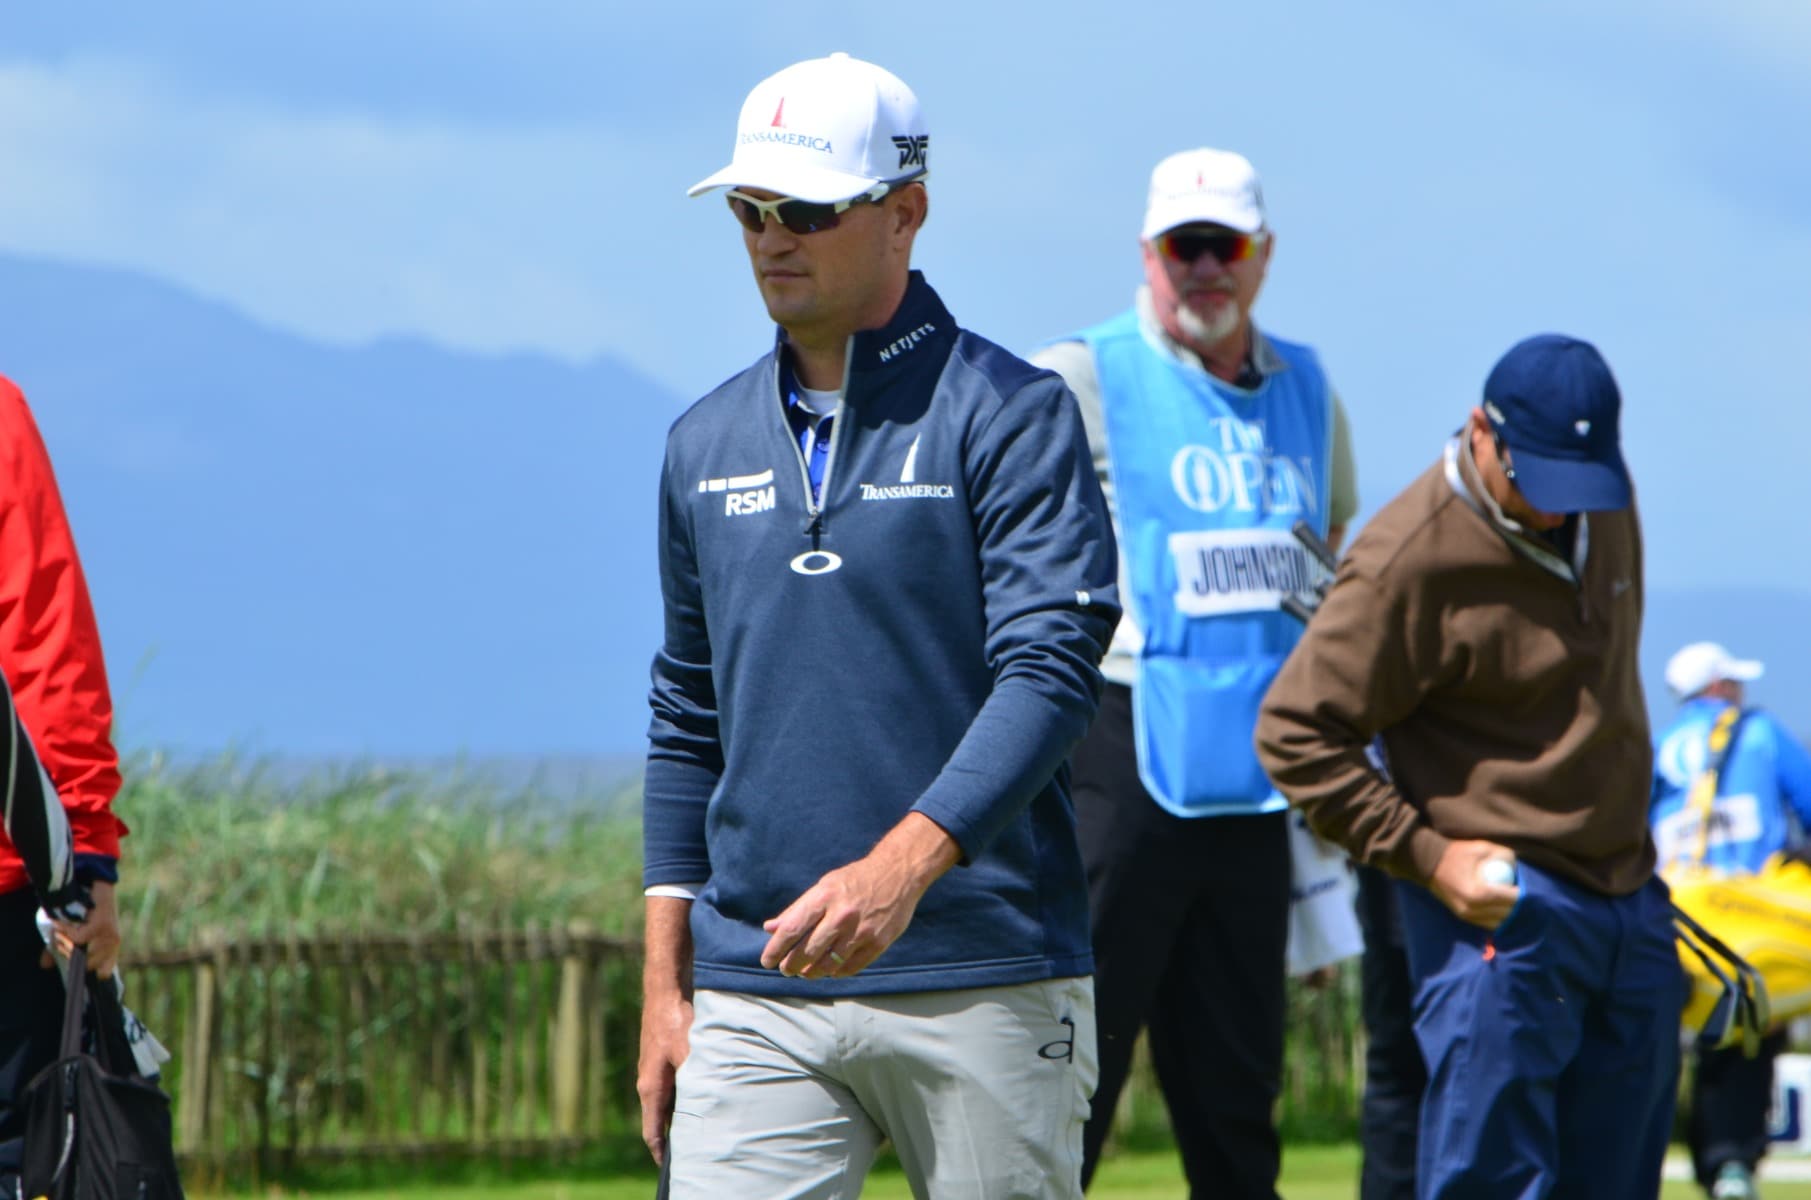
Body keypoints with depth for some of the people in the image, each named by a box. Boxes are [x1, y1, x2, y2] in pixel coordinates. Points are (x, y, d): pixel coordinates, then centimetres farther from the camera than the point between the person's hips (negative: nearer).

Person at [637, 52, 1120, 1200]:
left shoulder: (1010, 415, -3)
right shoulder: (709, 445, 14)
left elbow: (1052, 672, -14)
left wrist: (905, 862, -28)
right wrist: (664, 979, 14)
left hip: (985, 986, -4)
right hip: (756, 995, 4)